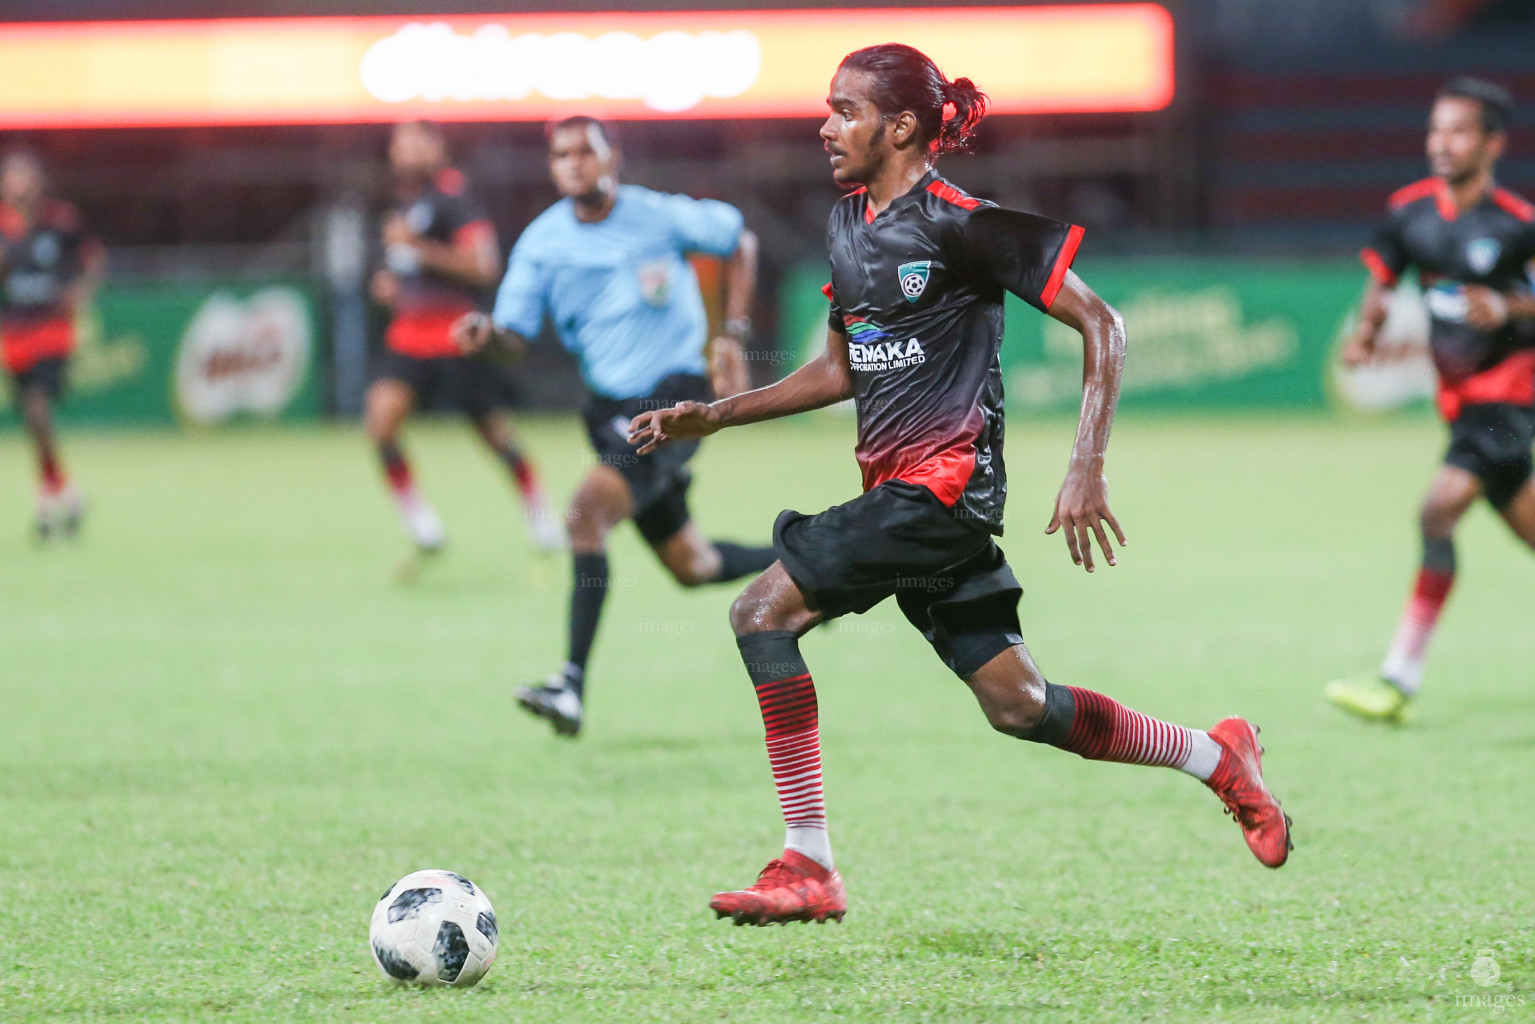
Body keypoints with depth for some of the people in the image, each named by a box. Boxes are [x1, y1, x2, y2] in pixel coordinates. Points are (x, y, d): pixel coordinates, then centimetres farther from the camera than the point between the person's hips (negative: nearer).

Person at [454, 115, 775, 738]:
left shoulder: (661, 218, -9)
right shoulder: (541, 243, -1)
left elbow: (739, 241, 8)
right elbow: (516, 331, -4)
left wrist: (733, 334, 1)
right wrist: (486, 332, -28)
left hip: (676, 396, -6)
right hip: (610, 406, 6)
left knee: (589, 510, -27)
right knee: (689, 565, 14)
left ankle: (572, 686, -31)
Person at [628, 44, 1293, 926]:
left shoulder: (956, 224, -12)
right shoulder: (848, 224, 13)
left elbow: (1101, 326, -11)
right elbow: (843, 369, 25)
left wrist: (1088, 471, -17)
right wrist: (714, 417, 17)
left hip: (944, 482, -9)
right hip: (900, 490, 9)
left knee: (763, 612, -17)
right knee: (1016, 705, 10)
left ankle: (808, 863, -15)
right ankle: (1216, 757, 26)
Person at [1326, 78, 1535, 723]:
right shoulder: (1410, 211, 1)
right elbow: (1381, 281, 12)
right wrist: (1366, 335, -7)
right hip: (1458, 391, 7)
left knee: (1441, 509, -20)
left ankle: (1402, 675, -19)